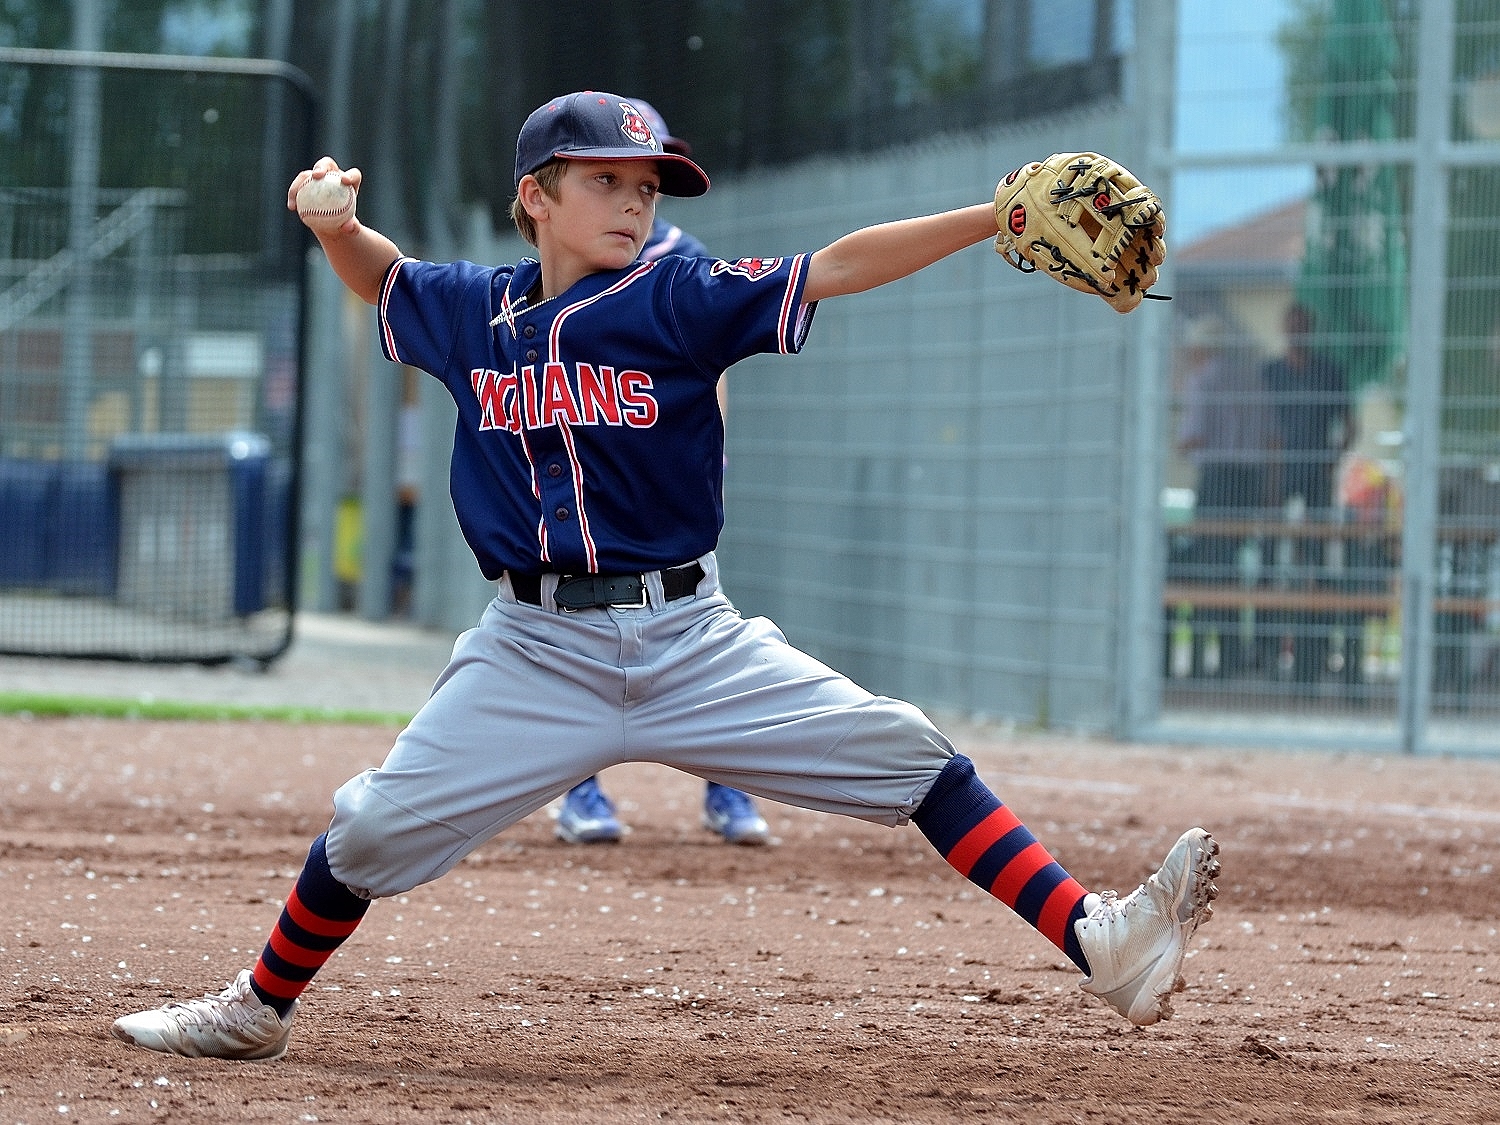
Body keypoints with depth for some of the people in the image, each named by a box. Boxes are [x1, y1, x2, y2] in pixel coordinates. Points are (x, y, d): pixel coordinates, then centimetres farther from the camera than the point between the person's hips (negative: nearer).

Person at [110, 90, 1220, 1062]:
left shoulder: (680, 301, -4)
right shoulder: (472, 311, 4)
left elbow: (840, 266, -13)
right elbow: (377, 272, 24)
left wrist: (996, 217, -23)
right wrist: (336, 219, 1)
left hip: (693, 642, -1)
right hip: (536, 652, 1)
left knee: (908, 756, -11)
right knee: (375, 829, -2)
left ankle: (1098, 943, -13)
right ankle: (259, 1009, 23)